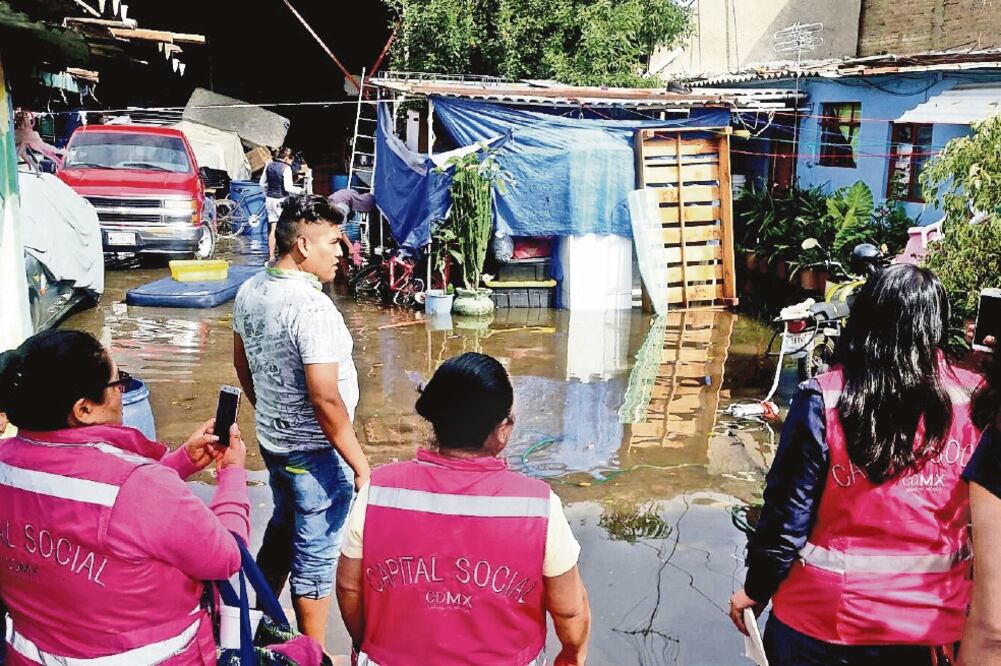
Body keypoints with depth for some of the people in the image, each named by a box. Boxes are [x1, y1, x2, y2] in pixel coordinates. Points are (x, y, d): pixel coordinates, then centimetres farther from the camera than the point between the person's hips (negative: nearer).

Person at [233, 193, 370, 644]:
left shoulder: (250, 291, 0)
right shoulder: (312, 308, -27)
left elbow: (242, 364, 12)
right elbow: (325, 399, -28)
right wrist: (360, 464, -20)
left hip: (272, 439, 8)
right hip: (315, 452, -8)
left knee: (282, 528, 26)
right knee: (316, 553, 8)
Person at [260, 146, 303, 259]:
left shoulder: (269, 165, 7)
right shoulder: (286, 168, -13)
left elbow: (262, 183, 13)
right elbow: (288, 187, -19)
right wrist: (299, 190, -4)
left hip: (270, 199, 6)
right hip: (281, 200, -6)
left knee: (272, 228, 9)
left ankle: (271, 256, 10)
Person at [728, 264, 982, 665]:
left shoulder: (824, 399, -17)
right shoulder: (973, 400, -10)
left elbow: (788, 511, -13)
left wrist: (755, 589, 1)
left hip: (828, 616, -2)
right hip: (935, 620, 2)